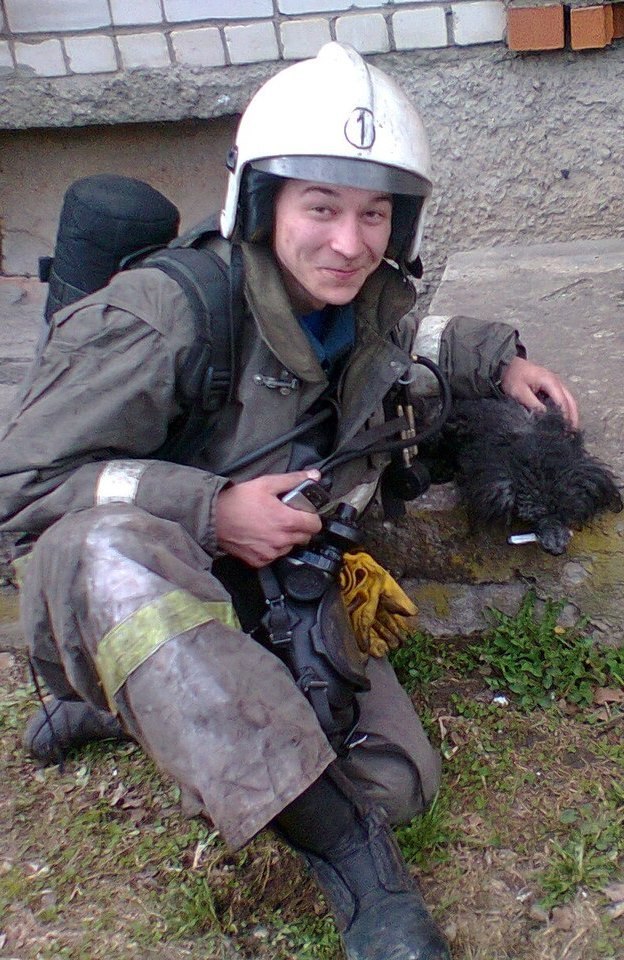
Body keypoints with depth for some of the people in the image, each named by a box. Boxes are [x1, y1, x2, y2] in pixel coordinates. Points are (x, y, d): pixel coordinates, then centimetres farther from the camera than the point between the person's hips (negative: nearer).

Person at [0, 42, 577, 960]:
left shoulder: (377, 308, -4)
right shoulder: (164, 318, -25)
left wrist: (498, 358, 8)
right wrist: (208, 509, -27)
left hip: (273, 580, 6)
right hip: (108, 583, -6)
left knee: (399, 779, -8)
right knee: (113, 546, -42)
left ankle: (137, 698, 9)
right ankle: (351, 853, -37)